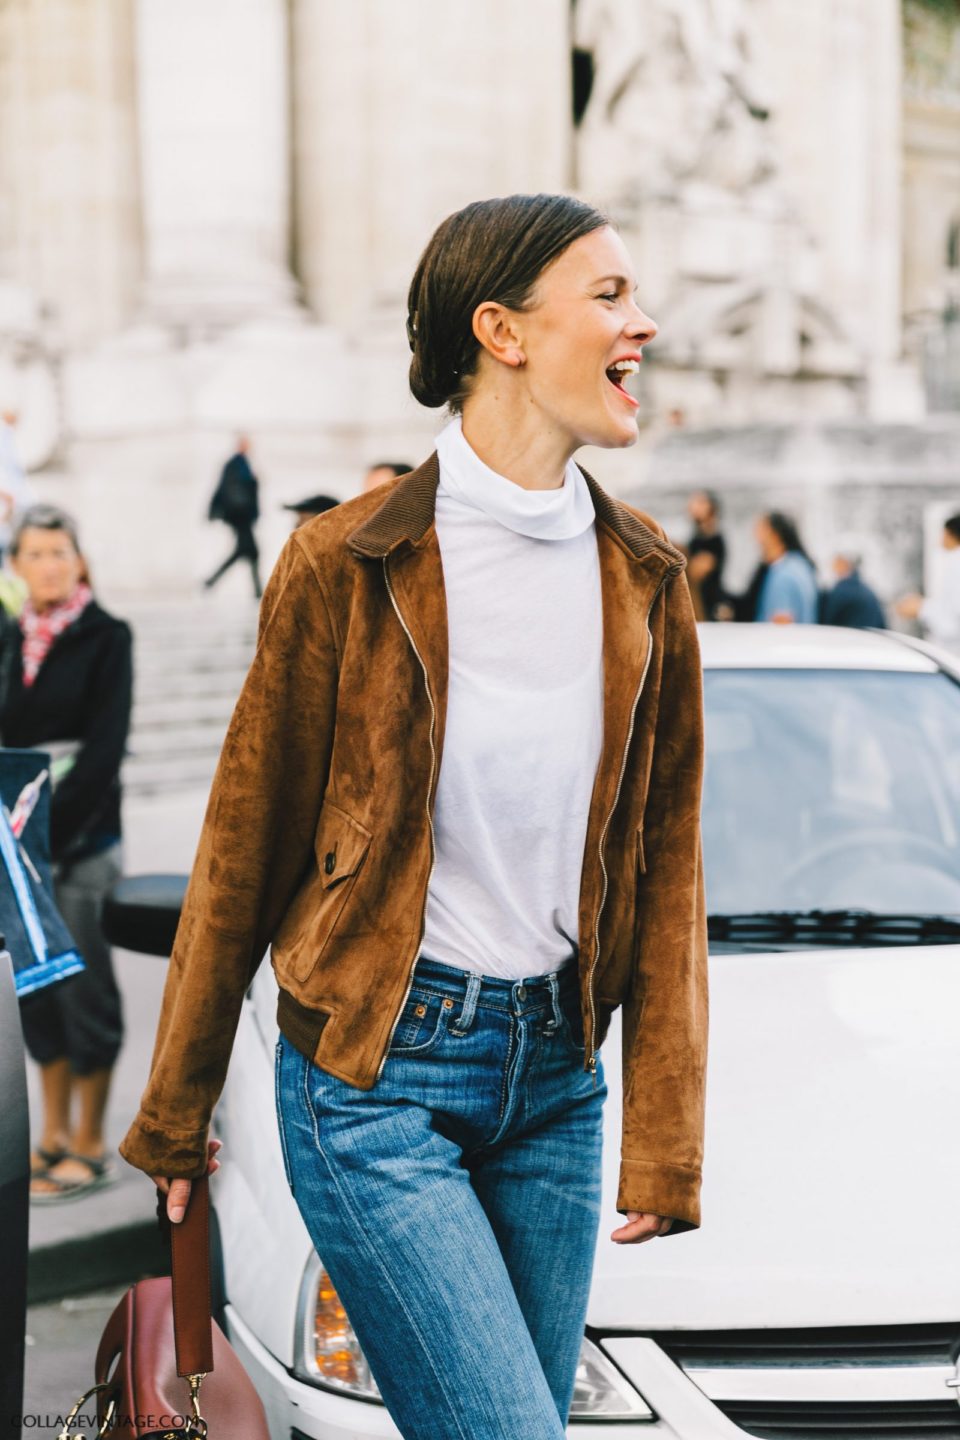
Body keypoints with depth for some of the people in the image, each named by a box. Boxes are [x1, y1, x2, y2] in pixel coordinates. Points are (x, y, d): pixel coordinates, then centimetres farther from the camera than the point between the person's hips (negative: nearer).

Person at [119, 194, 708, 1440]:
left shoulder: (642, 574, 5)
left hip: (557, 1069, 5)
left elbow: (666, 862, 7)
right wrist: (175, 1112, 6)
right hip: (376, 1069, -5)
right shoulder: (349, 567, -8)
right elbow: (245, 847, 0)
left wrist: (664, 1138, 2)